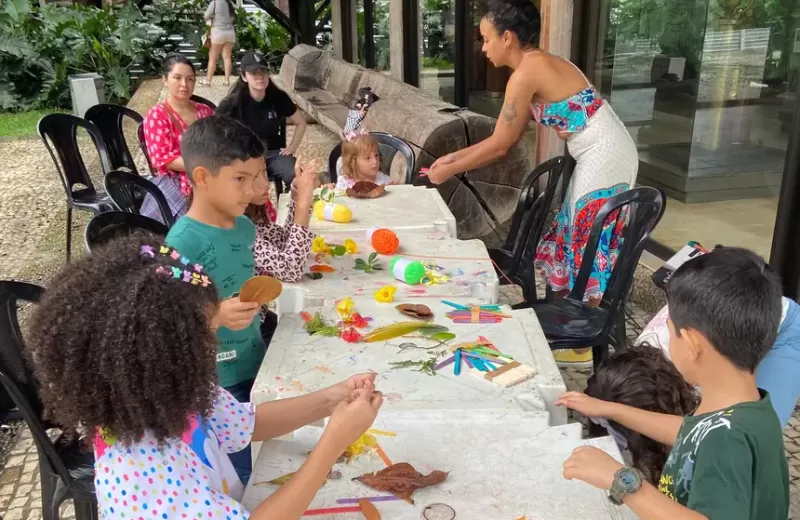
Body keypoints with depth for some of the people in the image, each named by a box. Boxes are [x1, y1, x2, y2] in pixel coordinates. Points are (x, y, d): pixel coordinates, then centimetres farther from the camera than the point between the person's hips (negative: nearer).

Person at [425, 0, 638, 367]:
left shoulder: (526, 73, -17)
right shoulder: (539, 65, 12)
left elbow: (500, 146, -14)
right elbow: (507, 139, 15)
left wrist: (449, 171, -3)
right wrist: (453, 157, 16)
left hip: (605, 158, -10)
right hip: (599, 157, 10)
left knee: (594, 250, 0)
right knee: (575, 241, 17)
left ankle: (590, 344, 13)